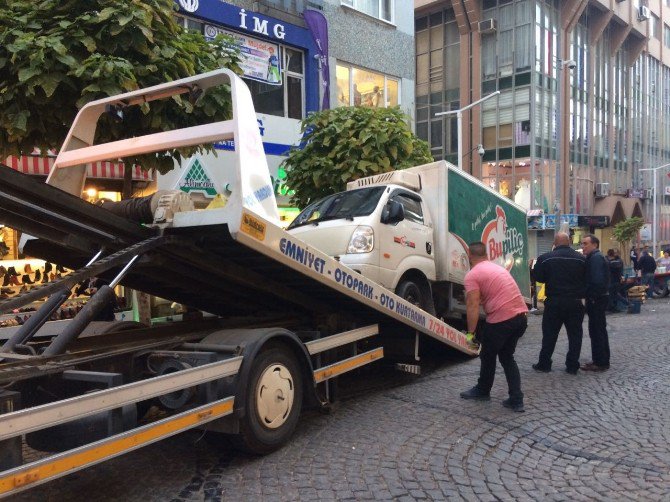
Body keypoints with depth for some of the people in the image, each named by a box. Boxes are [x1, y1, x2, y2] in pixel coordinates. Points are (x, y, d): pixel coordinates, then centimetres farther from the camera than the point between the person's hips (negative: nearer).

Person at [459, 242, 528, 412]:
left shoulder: (472, 275, -5)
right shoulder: (498, 267, 21)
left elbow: (473, 306, -13)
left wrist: (471, 332, -9)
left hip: (501, 319, -7)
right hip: (521, 316, 7)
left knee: (488, 356, 16)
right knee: (507, 356, 20)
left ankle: (483, 391, 35)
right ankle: (516, 399, 13)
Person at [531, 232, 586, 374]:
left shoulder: (545, 258, -8)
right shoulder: (581, 258, -3)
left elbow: (538, 277, 0)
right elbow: (586, 280, 3)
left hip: (554, 302, -1)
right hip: (575, 302, 1)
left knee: (549, 334, 8)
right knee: (575, 334, 10)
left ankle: (544, 364, 13)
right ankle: (572, 366, 12)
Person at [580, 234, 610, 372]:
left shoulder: (595, 258, -17)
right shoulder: (594, 257, 16)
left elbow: (596, 281, -26)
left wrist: (589, 295, -15)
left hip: (596, 299, -11)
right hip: (598, 298, 11)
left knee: (596, 331, -5)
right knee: (599, 330, 16)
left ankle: (600, 362, 0)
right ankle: (601, 360, 24)